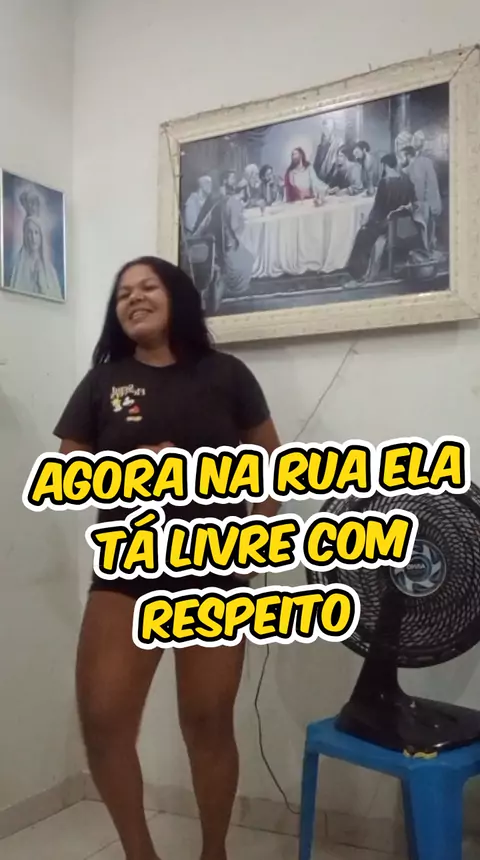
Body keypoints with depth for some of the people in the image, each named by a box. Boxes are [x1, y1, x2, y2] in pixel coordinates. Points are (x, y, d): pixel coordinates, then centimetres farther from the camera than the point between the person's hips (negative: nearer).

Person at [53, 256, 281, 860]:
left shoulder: (223, 374, 2)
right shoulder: (102, 381, 6)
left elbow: (270, 457, 9)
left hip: (215, 573, -1)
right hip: (126, 569, 2)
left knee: (208, 723, 6)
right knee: (101, 721, -3)